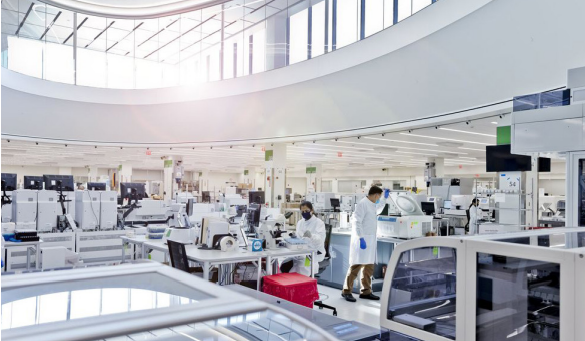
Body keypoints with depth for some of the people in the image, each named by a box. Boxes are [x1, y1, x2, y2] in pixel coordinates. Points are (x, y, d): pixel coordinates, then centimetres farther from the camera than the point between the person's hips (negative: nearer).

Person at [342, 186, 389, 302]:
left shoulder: (371, 205, 16)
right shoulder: (362, 204, -13)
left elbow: (378, 208, 42)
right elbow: (356, 222, -19)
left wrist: (385, 198, 40)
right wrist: (361, 238, -24)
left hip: (370, 240, 9)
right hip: (362, 240, -9)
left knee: (369, 267, 9)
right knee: (356, 266, -7)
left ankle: (366, 291, 17)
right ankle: (346, 291, 1)